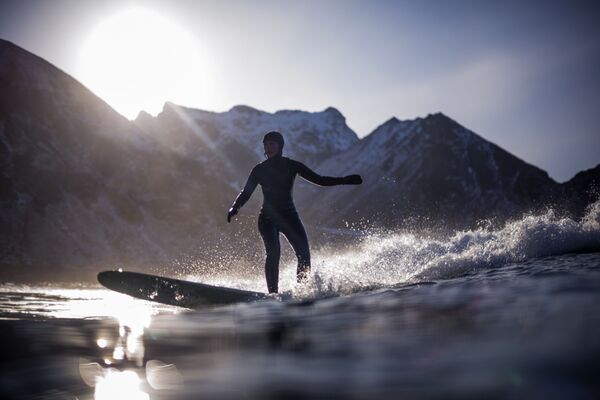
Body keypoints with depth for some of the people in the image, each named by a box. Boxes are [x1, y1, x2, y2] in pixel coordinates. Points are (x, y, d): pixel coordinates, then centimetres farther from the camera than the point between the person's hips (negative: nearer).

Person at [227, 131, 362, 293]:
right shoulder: (259, 170, 4)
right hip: (268, 218, -1)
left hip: (289, 216, 1)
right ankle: (273, 293, -19)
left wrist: (345, 180, -4)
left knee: (304, 254, -13)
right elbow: (246, 192, 5)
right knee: (273, 253, -21)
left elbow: (318, 179, 4)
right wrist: (234, 208, -15)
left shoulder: (291, 166, 3)